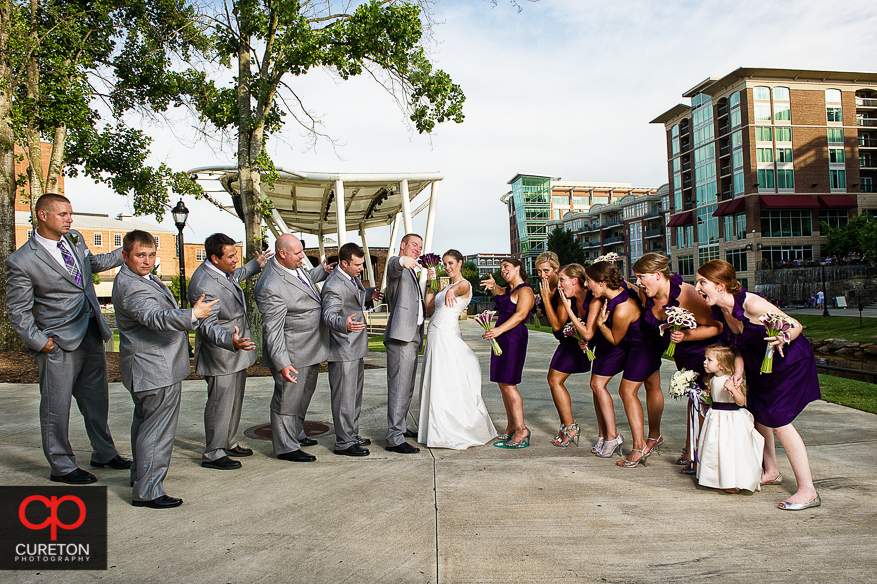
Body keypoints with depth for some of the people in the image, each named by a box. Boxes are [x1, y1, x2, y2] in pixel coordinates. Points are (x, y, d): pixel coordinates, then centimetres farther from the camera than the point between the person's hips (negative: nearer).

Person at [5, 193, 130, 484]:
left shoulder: (75, 239, 5)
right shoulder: (21, 261, -14)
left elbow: (92, 263, 27)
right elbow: (18, 310, -8)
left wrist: (126, 252, 19)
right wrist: (39, 342, -14)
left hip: (92, 335, 7)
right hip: (59, 343, -6)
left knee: (96, 400, 17)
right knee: (56, 406, 5)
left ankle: (104, 453, 33)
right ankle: (61, 466, 21)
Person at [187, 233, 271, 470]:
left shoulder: (223, 271, 2)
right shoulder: (204, 286, -28)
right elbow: (207, 326, -30)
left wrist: (256, 265, 31)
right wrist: (231, 341, -46)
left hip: (237, 349, 10)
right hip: (219, 355, -10)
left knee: (234, 400, 20)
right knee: (220, 403, -1)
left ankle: (228, 443, 35)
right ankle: (213, 454, 13)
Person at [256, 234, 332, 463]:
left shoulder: (293, 266, 1)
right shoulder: (271, 288, -29)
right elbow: (272, 330, -28)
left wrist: (322, 270, 36)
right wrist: (281, 364, -30)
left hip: (310, 349, 11)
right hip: (291, 353, -10)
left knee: (305, 393, 23)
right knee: (288, 399, 2)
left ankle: (296, 434, 40)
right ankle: (286, 447, 17)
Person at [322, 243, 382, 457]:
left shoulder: (353, 277, 9)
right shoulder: (334, 286, -22)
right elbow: (329, 316, -33)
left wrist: (369, 294, 46)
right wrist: (345, 324, -52)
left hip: (356, 347, 10)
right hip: (343, 350, -10)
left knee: (355, 394, 19)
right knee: (344, 397, -4)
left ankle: (352, 434, 31)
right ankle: (343, 443, 5)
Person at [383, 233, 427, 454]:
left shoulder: (412, 272, 26)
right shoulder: (395, 264, -3)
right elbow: (394, 267, -31)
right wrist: (403, 261, -52)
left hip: (413, 336, 10)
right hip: (400, 335, -10)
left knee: (407, 387, 17)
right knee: (399, 387, -11)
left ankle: (400, 427, 29)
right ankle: (394, 438, -9)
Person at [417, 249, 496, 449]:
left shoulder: (464, 285, -9)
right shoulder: (447, 286, 19)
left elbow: (459, 287, -35)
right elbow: (429, 305, 22)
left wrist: (451, 292, -58)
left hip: (446, 336, -9)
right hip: (435, 335, 9)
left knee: (446, 384, -7)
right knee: (436, 383, 12)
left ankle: (455, 434, 2)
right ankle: (441, 430, 21)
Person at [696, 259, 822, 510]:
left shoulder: (751, 304, -32)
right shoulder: (720, 310, -9)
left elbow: (795, 325, -24)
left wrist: (783, 339, -45)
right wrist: (739, 367, -11)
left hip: (790, 362, -8)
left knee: (778, 419, -14)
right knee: (757, 414, 12)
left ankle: (807, 491, -5)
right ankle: (771, 472, 35)